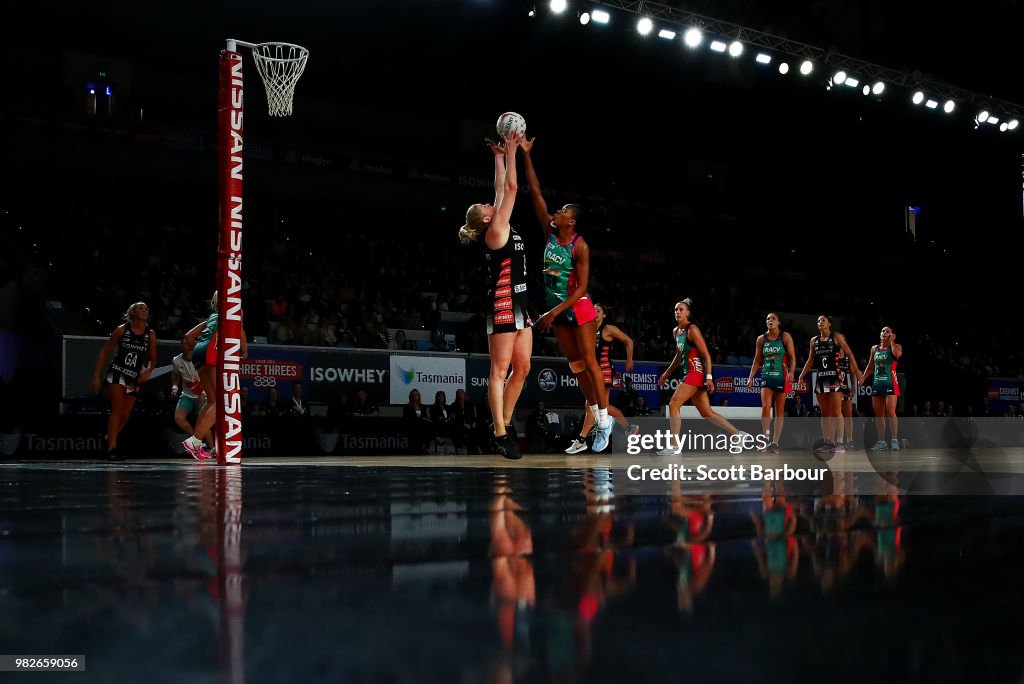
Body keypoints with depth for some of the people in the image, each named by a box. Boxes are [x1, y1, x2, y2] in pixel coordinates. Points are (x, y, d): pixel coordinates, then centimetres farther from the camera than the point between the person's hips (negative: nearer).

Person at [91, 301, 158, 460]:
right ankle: (112, 447, -22)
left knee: (125, 417, 4)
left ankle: (108, 439, 27)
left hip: (134, 379, 4)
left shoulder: (150, 334, 7)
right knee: (117, 409, -19)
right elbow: (105, 352, 4)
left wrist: (148, 372, -5)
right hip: (116, 373, -4)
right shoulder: (122, 330, 0)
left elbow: (153, 359, 16)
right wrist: (96, 376, 0)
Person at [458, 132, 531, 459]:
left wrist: (500, 158, 23)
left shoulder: (503, 230, 17)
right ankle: (500, 434, -9)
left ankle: (506, 423, 16)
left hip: (519, 304, 9)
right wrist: (509, 153, 0)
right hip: (504, 303, -9)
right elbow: (512, 187, -7)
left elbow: (502, 189, 24)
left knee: (522, 368, 8)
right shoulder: (495, 231, -6)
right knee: (500, 370, -9)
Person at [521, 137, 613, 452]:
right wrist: (526, 156, -8)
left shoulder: (580, 246, -16)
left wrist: (554, 312, -23)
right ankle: (595, 414, 19)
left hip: (578, 307, -7)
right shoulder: (550, 233, 1)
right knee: (575, 364, 11)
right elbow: (536, 193, -2)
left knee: (589, 362, -4)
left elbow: (581, 287, -19)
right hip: (557, 308, 7)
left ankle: (604, 418, 1)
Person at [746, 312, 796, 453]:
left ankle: (775, 442, 7)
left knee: (779, 410, 3)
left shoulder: (785, 337, 0)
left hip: (782, 377, -1)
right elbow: (757, 360, 12)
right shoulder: (761, 339, 7)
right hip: (767, 376, 2)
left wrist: (791, 372, -19)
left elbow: (792, 357, -4)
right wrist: (751, 377, 4)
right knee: (765, 407, -14)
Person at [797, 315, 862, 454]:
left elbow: (849, 354, -3)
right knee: (825, 413, 6)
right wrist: (802, 375, 11)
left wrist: (856, 371, -11)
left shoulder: (836, 337, -1)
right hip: (820, 378, 5)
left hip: (834, 377, -5)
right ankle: (828, 443, 10)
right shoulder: (814, 340, 13)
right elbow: (811, 360, 19)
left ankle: (840, 443, -8)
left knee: (836, 411, -9)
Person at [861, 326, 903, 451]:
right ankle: (881, 441, 9)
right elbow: (870, 367, 22)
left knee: (890, 412, -14)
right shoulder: (874, 349, 15)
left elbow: (897, 354, -23)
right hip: (877, 383, 5)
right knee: (878, 414, 5)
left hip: (890, 383, -5)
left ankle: (894, 440, -10)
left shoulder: (895, 346, 2)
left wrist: (892, 341, -12)